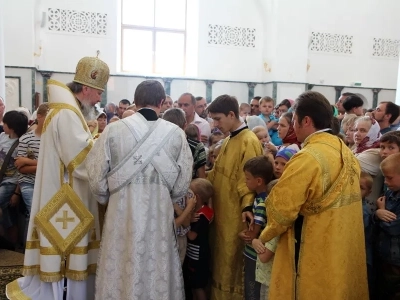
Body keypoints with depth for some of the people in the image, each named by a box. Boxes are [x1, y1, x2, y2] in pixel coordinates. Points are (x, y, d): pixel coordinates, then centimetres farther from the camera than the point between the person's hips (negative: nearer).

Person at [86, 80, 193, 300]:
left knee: (121, 272, 14)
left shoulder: (113, 130, -8)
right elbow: (182, 184, -2)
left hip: (122, 214, 0)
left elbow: (97, 179, -3)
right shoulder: (176, 134, -7)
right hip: (160, 216, 1)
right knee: (159, 272, 15)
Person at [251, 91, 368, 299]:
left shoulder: (308, 158, -23)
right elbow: (332, 202, 7)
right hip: (344, 248, 8)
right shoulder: (346, 152, 4)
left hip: (315, 253, -7)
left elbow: (281, 207, -19)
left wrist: (264, 237, -2)